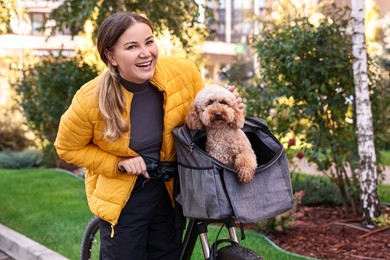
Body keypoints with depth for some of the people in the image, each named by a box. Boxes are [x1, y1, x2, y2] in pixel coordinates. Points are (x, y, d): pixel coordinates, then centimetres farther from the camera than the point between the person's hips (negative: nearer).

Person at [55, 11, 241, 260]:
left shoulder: (184, 72, -19)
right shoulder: (91, 99, -24)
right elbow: (68, 148, -7)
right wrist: (119, 164, -17)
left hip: (167, 190, 3)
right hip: (121, 196, -3)